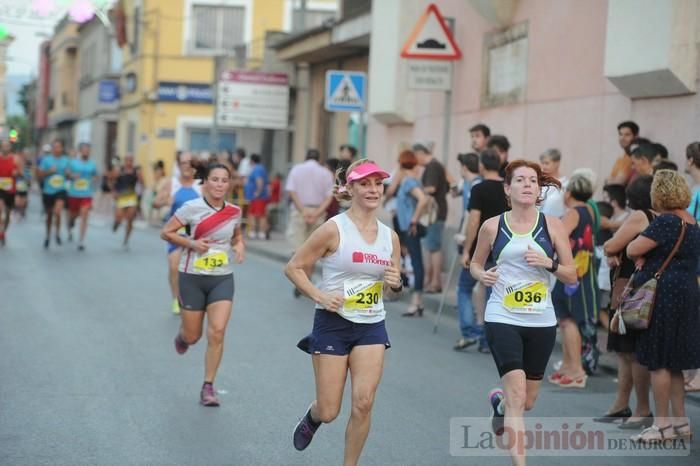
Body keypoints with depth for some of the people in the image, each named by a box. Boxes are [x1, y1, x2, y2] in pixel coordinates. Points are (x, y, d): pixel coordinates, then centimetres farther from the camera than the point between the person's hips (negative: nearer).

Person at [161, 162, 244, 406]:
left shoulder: (234, 211, 1)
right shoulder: (192, 208, -11)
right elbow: (166, 232, -5)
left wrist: (240, 245, -2)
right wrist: (191, 243, -19)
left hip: (222, 279, 2)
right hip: (192, 278, -2)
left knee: (217, 332, -12)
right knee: (192, 337, 8)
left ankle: (208, 387, 2)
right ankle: (182, 336, 48)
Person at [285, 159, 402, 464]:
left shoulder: (390, 236, 5)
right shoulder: (334, 230, -10)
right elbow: (293, 267, -6)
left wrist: (395, 284, -7)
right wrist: (320, 296, -18)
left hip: (372, 327, 4)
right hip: (333, 324, -4)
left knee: (363, 403, -10)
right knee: (328, 411, 2)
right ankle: (312, 417, 40)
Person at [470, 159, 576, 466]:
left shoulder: (552, 226, 1)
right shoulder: (492, 227, 0)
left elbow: (572, 277, 3)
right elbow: (475, 263, 14)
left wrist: (550, 264, -16)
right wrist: (482, 275, -8)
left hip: (541, 323, 2)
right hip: (502, 319, -2)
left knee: (527, 402, 13)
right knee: (516, 395, -17)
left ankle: (498, 402, 48)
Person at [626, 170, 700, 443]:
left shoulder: (666, 222, -17)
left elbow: (632, 250, -17)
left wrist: (640, 254, 5)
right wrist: (646, 257, -1)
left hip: (663, 295, -9)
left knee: (659, 362, -2)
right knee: (674, 363, 14)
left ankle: (663, 425, 3)